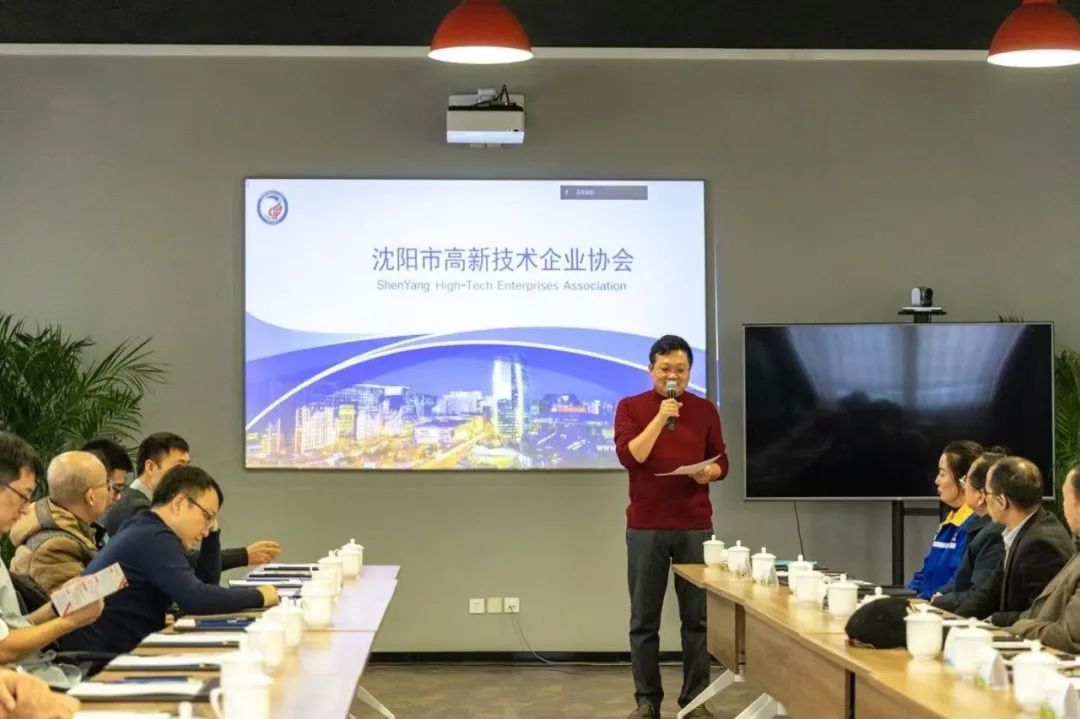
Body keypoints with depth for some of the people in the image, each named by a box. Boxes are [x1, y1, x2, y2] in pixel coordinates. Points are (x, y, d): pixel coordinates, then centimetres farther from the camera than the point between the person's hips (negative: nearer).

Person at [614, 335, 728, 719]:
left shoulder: (705, 410, 7)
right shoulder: (630, 407, 1)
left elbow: (721, 461, 10)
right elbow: (629, 456, -12)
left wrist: (709, 472, -12)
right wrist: (661, 418, -17)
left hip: (695, 526, 2)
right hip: (646, 527, -1)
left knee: (697, 617, 3)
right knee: (644, 619, 2)